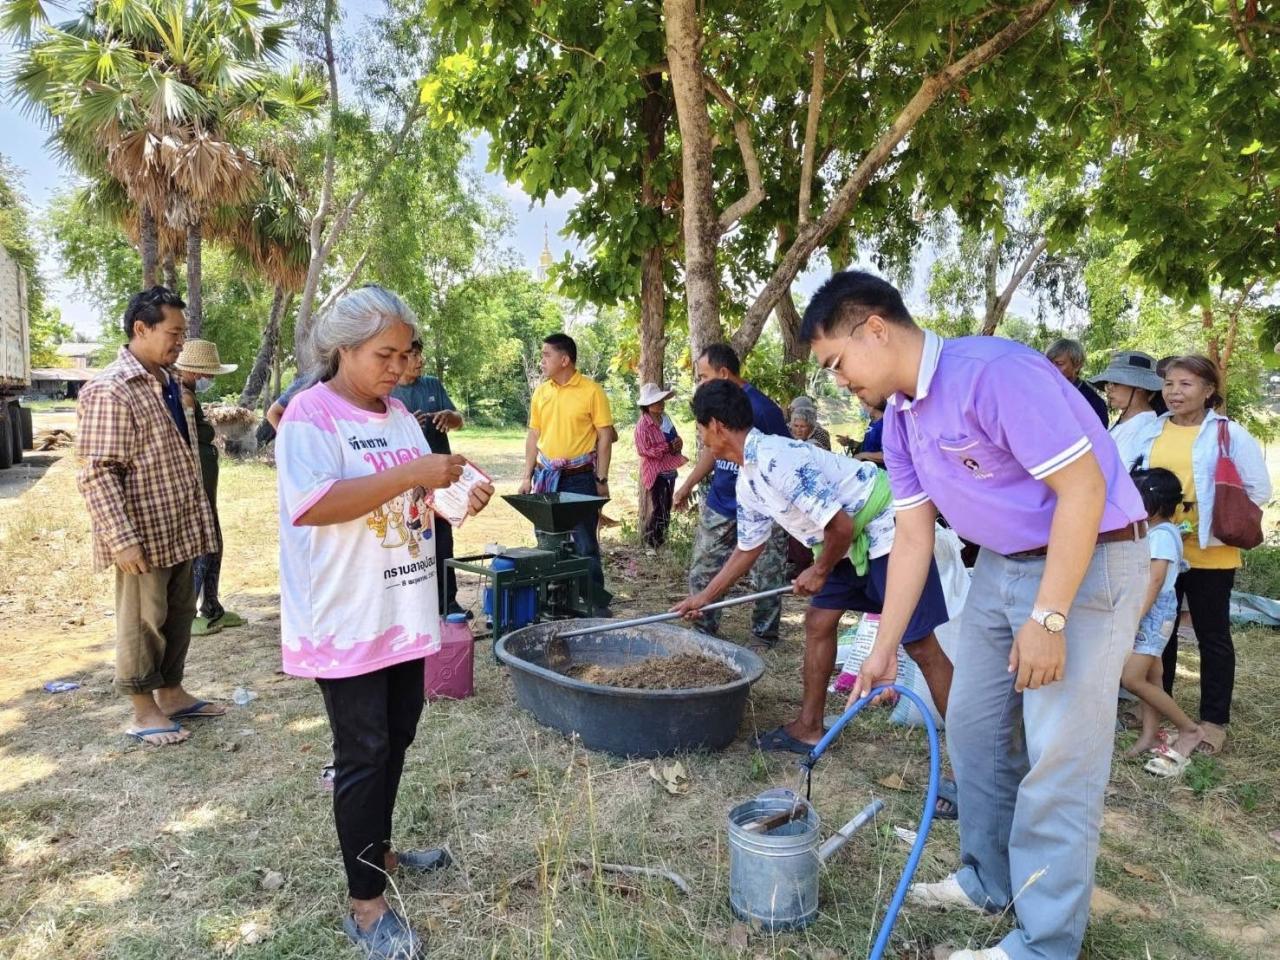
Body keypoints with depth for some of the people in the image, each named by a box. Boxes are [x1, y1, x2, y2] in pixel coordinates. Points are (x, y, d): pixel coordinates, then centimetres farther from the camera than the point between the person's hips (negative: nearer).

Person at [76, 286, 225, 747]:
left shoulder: (168, 383, 11)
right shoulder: (110, 390, -17)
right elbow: (97, 474, -20)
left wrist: (198, 519, 19)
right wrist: (122, 539, -23)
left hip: (180, 528, 8)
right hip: (145, 535, -8)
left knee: (178, 615, 16)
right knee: (143, 621, 6)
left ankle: (171, 693, 31)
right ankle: (144, 711, 20)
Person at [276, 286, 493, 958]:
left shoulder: (398, 414, 11)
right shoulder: (310, 415, -14)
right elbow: (315, 505, -27)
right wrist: (412, 473, -29)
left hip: (404, 613, 8)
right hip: (347, 622, -8)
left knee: (396, 738, 19)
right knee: (364, 754, 1)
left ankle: (377, 851, 39)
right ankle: (365, 904, 16)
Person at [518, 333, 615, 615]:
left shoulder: (592, 391, -7)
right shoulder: (541, 392, 7)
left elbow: (605, 437, -7)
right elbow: (533, 436, 12)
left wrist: (602, 480, -9)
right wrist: (528, 476, 8)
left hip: (580, 477, -5)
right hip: (546, 475, 5)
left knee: (585, 542, 0)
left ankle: (597, 601, 11)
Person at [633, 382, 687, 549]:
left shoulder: (665, 418, 6)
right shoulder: (643, 425, -18)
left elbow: (674, 437, 17)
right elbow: (644, 450, -20)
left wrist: (678, 444, -7)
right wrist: (667, 447, -21)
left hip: (670, 470, 8)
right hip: (656, 472, -8)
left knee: (667, 508, 16)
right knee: (659, 509, -4)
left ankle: (660, 539, 29)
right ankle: (651, 542, 10)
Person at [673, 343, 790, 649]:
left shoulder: (762, 408, -18)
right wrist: (688, 485, 19)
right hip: (720, 505, 7)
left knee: (765, 580, 4)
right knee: (701, 575, 10)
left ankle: (763, 640, 21)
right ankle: (703, 633, 25)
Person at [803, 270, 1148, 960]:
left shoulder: (994, 371, -25)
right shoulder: (900, 417, 2)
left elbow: (1082, 490, -25)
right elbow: (912, 537, 6)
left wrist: (1046, 619, -23)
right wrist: (884, 648, 7)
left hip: (1090, 561, -8)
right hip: (1001, 563, 9)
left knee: (1059, 756, -3)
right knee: (973, 726, 13)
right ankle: (988, 880, 33)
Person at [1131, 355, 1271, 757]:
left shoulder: (1230, 434, -7)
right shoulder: (1150, 432, 4)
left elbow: (1258, 490, -5)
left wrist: (1215, 524, -12)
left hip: (1210, 553, -4)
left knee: (1212, 635, 8)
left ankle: (1214, 721, 20)